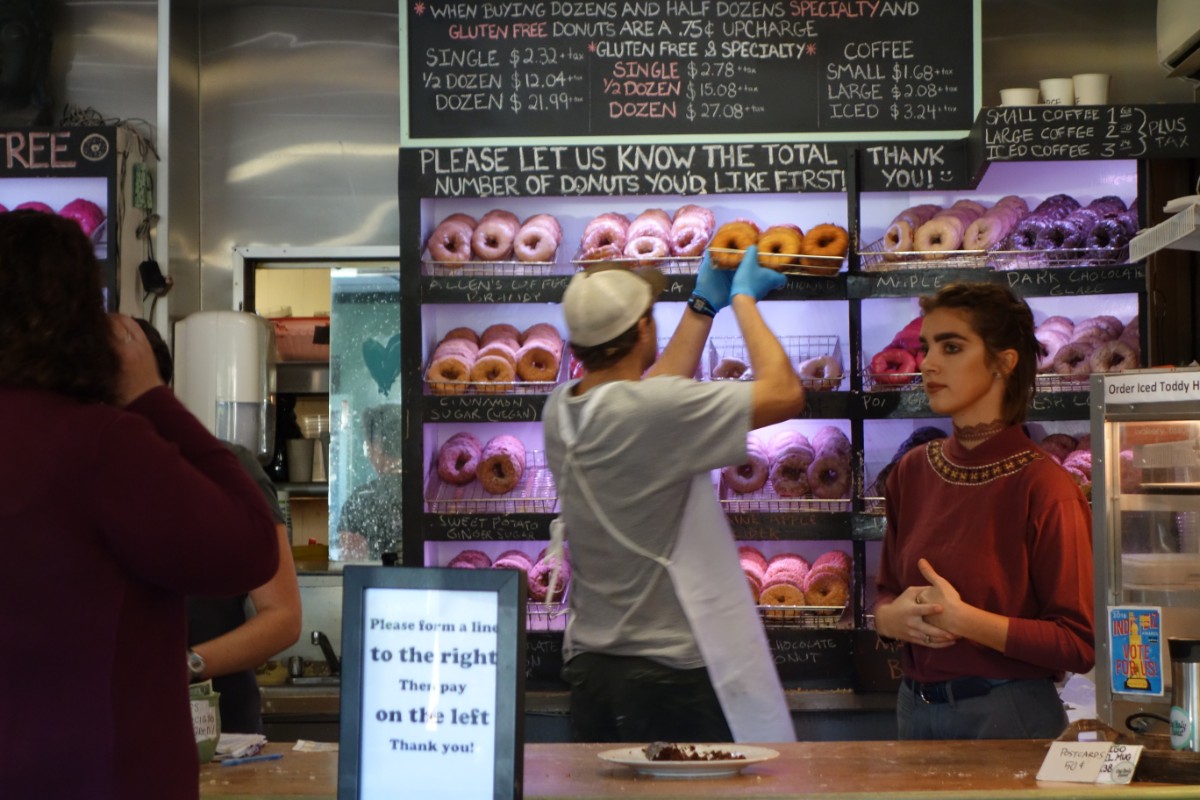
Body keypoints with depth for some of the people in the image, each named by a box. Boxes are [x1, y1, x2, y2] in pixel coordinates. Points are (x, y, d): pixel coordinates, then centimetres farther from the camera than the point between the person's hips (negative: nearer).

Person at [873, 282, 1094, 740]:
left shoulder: (1043, 486, -14)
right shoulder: (913, 471, 4)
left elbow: (1080, 644, -16)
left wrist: (963, 619, -21)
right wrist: (893, 616, -8)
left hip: (1011, 717, -5)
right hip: (915, 708, 5)